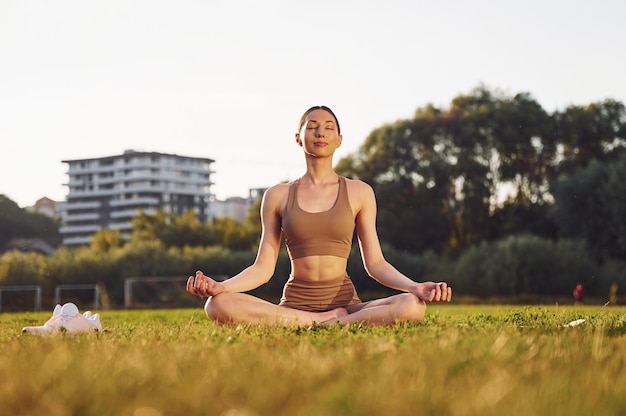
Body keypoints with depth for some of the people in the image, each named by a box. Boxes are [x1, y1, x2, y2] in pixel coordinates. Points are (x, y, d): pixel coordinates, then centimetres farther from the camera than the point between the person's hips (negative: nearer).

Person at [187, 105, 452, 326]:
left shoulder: (359, 192, 9)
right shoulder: (278, 196, 10)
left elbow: (375, 263, 7)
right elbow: (263, 268, 6)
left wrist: (416, 287, -12)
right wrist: (220, 286, -12)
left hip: (345, 302, -1)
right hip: (293, 304, 1)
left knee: (412, 306, -32)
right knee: (218, 304, -30)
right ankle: (329, 320, -22)